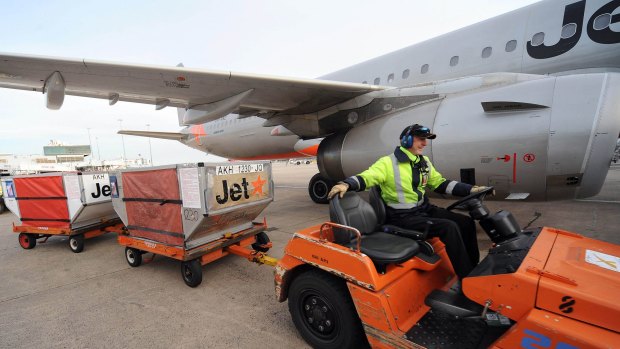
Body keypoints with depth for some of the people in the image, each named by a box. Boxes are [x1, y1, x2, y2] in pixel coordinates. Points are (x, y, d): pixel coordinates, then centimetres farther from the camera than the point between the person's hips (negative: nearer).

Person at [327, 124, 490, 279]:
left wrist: (471, 189, 7)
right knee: (449, 228, -23)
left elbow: (440, 183, 15)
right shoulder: (388, 163, -13)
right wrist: (346, 184, -42)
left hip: (425, 209, 8)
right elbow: (365, 178, -21)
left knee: (466, 223, 2)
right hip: (403, 217, -8)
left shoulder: (424, 162, 11)